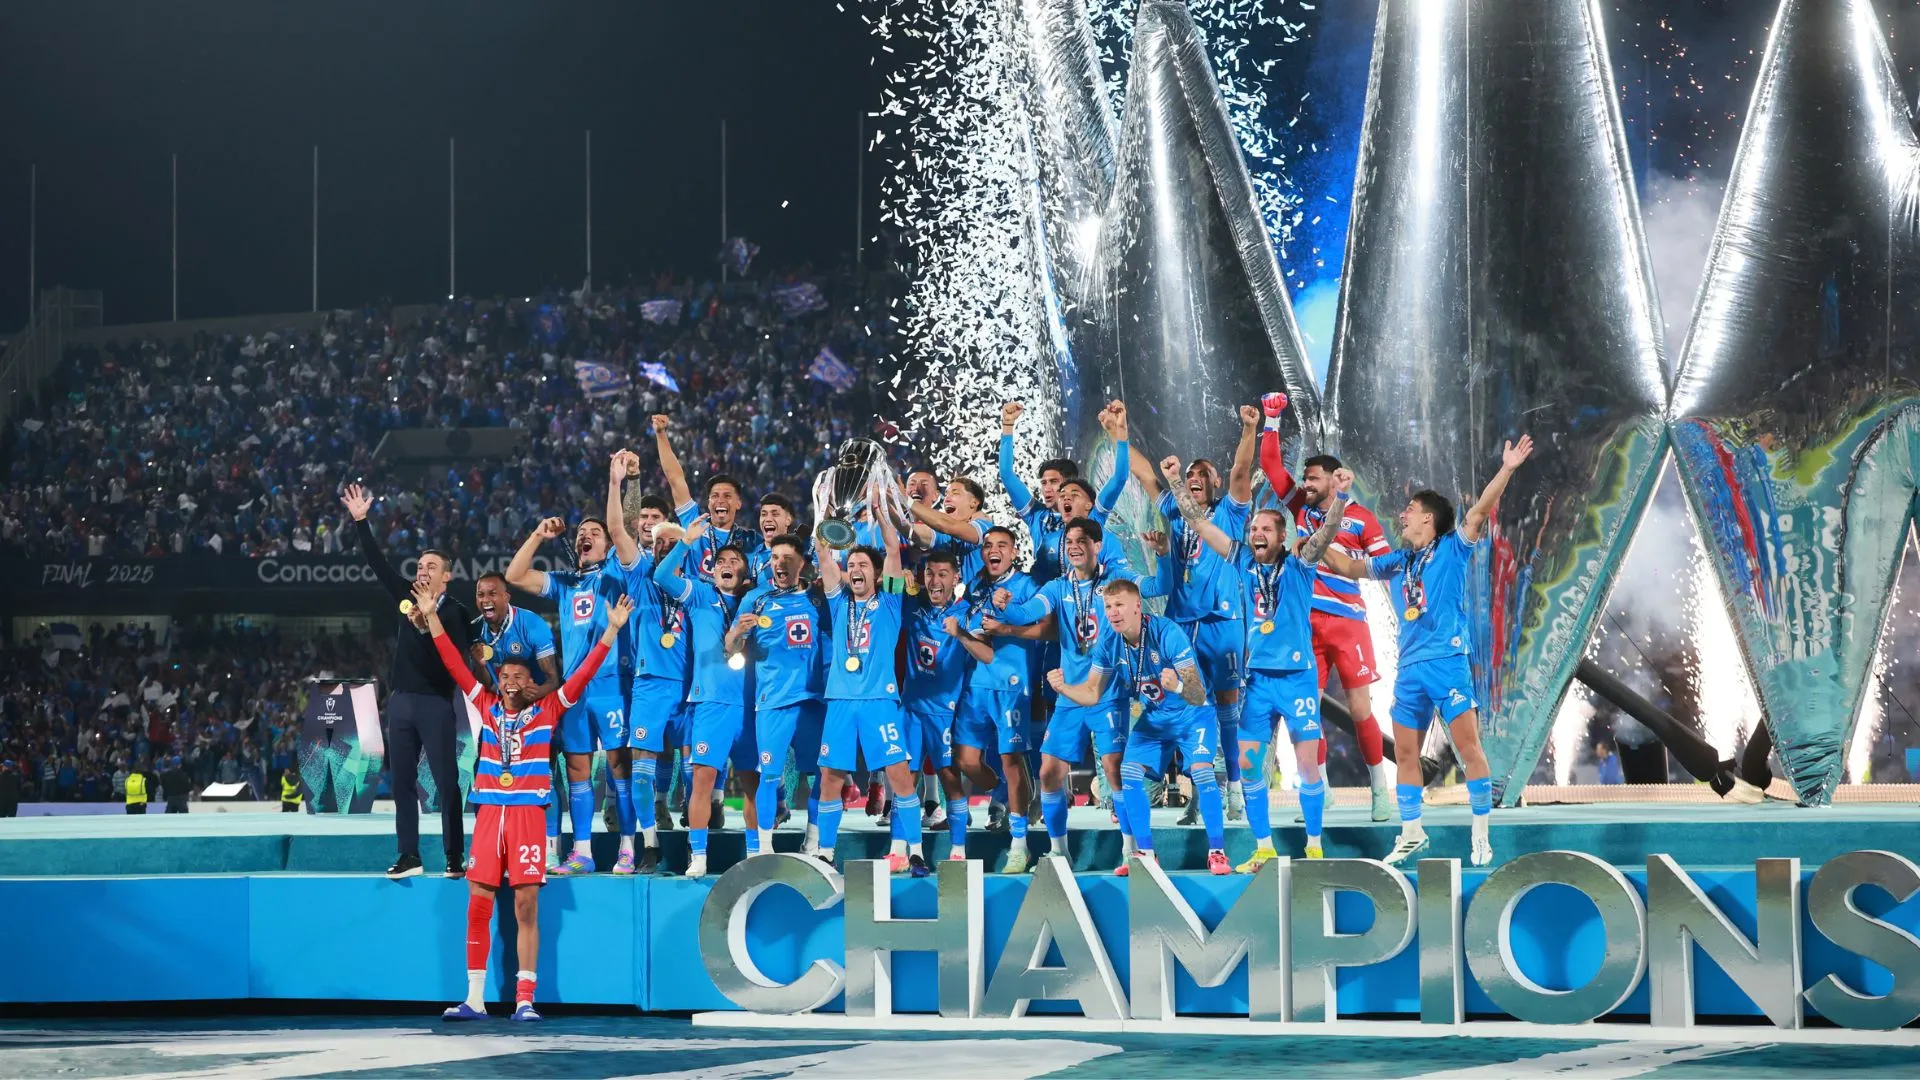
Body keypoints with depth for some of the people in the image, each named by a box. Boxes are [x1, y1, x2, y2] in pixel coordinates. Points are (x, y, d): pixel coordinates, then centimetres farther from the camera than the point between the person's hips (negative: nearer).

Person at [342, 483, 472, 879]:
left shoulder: (455, 613, -5)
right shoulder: (408, 598, 11)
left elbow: (457, 659, -17)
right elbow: (378, 563, 11)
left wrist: (425, 627, -26)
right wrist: (361, 522, 7)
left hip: (436, 703, -6)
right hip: (401, 700, 6)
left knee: (446, 782, -4)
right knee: (402, 781, 6)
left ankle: (455, 858, -2)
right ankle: (409, 856, 10)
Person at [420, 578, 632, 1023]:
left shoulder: (547, 710, 5)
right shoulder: (486, 707, 12)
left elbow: (583, 673, 0)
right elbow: (455, 664, 13)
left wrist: (611, 630, -7)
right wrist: (432, 617, 11)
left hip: (529, 813, -3)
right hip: (489, 813, 3)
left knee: (527, 908, -4)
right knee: (478, 906, 1)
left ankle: (524, 999, -3)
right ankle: (474, 999, 6)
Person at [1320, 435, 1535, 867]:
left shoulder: (1452, 549, 1)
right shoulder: (1399, 561, 17)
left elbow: (1480, 510, -12)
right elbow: (1350, 567, 29)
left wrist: (1506, 470, -23)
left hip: (1448, 662, -6)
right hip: (1410, 668, 6)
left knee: (1468, 747, -9)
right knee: (1405, 753, 8)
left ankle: (1482, 837, -6)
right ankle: (1411, 834, 20)